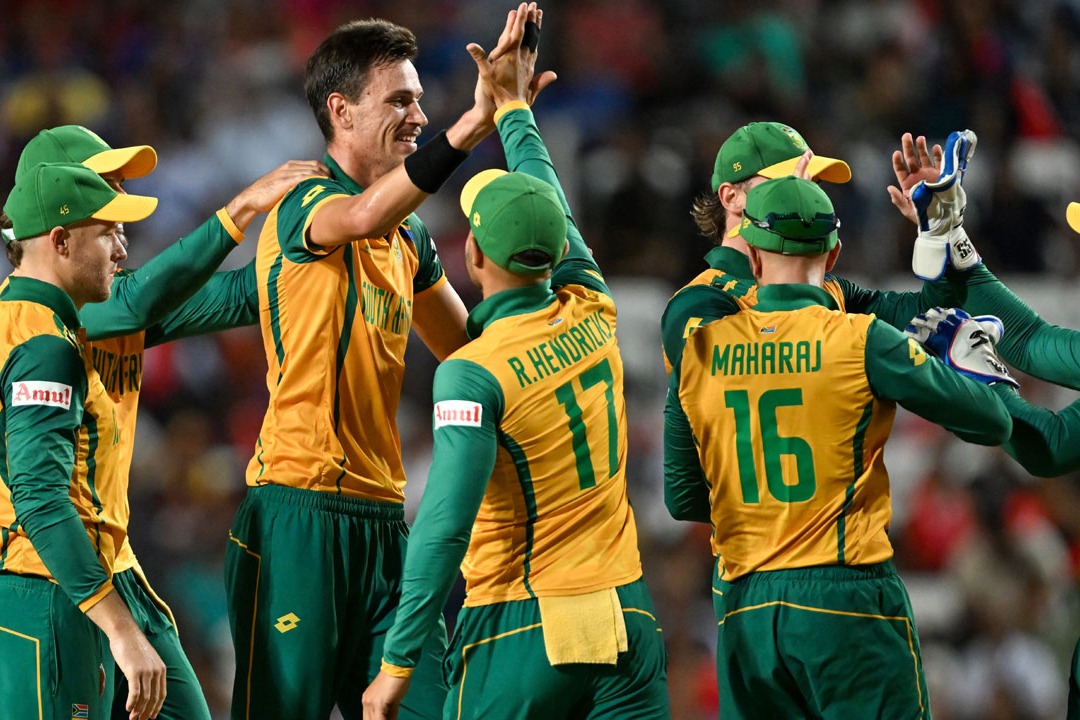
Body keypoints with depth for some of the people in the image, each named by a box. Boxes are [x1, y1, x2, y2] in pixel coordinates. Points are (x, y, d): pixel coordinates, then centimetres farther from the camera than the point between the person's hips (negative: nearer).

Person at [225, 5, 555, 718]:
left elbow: (469, 344, 30)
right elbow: (365, 215, -33)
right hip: (299, 510, -8)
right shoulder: (303, 206, -8)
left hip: (384, 518, 8)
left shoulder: (409, 238, 17)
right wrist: (474, 123, -43)